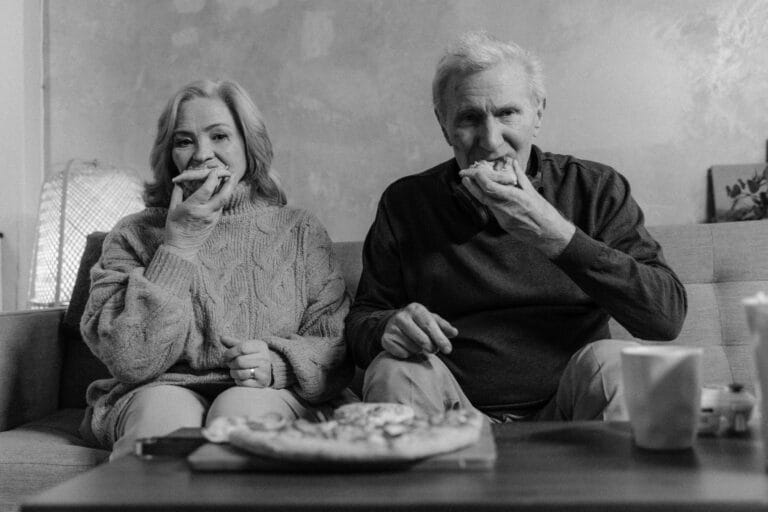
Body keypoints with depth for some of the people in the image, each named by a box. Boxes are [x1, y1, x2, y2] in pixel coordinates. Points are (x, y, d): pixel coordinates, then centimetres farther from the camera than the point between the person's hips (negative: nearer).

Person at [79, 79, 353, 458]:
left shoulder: (300, 232, 10)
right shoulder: (133, 235, 8)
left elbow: (338, 346, 4)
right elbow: (129, 360, -6)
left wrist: (278, 363, -18)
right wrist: (178, 246, -9)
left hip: (275, 396, 0)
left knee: (242, 410, -33)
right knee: (166, 411, -33)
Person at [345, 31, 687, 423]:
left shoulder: (596, 189, 1)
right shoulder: (404, 204, 3)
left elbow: (668, 316, -10)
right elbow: (361, 320, 8)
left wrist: (555, 235, -20)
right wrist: (387, 329, -18)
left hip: (566, 414, 0)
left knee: (609, 362, -28)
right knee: (393, 371, -26)